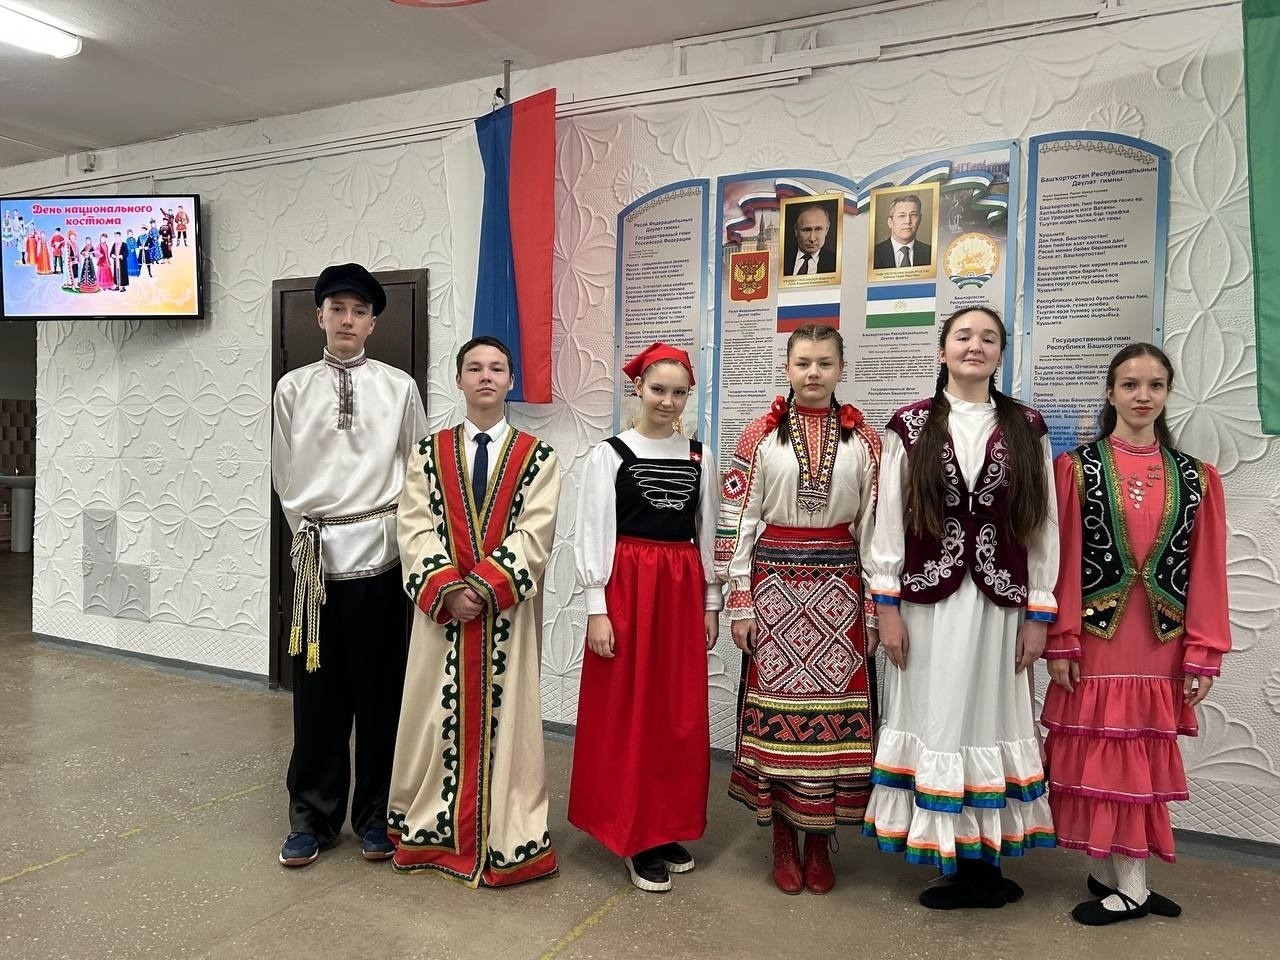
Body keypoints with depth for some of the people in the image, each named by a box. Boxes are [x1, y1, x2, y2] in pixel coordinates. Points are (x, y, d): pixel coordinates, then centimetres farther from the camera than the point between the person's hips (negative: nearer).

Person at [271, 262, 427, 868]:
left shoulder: (399, 388, 3)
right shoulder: (293, 388, 6)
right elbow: (285, 475, 10)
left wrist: (383, 525, 3)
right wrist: (310, 526, 4)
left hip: (379, 552, -1)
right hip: (316, 553, 1)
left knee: (380, 689, 6)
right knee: (316, 690, 7)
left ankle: (375, 816, 22)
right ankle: (312, 816, 24)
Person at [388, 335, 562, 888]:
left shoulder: (537, 456, 1)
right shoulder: (430, 452, 6)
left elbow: (534, 534, -8)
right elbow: (415, 529, -2)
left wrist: (484, 585, -17)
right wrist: (448, 589, -15)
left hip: (508, 610, -1)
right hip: (441, 606, 2)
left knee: (504, 715, 4)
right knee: (438, 715, 8)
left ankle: (506, 839, 17)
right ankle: (430, 830, 25)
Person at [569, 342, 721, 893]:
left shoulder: (700, 457, 7)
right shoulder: (610, 454, -4)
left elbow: (707, 532, 11)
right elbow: (593, 534, -6)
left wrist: (711, 602, 10)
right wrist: (597, 609, -10)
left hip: (683, 590, 4)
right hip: (626, 588, -4)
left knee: (681, 714, 10)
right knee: (625, 714, 3)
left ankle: (669, 828, 26)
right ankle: (633, 835, 17)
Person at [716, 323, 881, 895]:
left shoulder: (864, 439, 5)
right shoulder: (760, 435, 1)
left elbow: (874, 526, 5)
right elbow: (736, 521, 0)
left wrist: (873, 607, 3)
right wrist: (740, 604, -3)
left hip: (839, 587, 1)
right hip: (774, 585, -1)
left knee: (834, 710, 5)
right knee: (776, 706, 4)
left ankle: (820, 841, 23)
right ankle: (783, 841, 21)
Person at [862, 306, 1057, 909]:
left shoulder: (1026, 429, 5)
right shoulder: (910, 425, 2)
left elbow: (1043, 523, 6)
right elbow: (889, 517, 0)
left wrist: (1039, 612, 2)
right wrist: (886, 604, -4)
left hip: (999, 600, 1)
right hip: (927, 598, -1)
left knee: (989, 720, 8)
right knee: (935, 720, 5)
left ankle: (984, 859, 20)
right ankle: (948, 858, 18)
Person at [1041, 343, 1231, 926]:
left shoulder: (1196, 478, 6)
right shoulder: (1076, 467, -1)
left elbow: (1207, 571, 5)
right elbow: (1064, 559, -4)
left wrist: (1202, 655, 0)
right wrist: (1061, 643, -9)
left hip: (1161, 643, 2)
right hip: (1095, 636, -2)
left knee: (1143, 760, 8)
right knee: (1097, 759, 4)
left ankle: (1128, 882, 19)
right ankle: (1120, 881, 20)